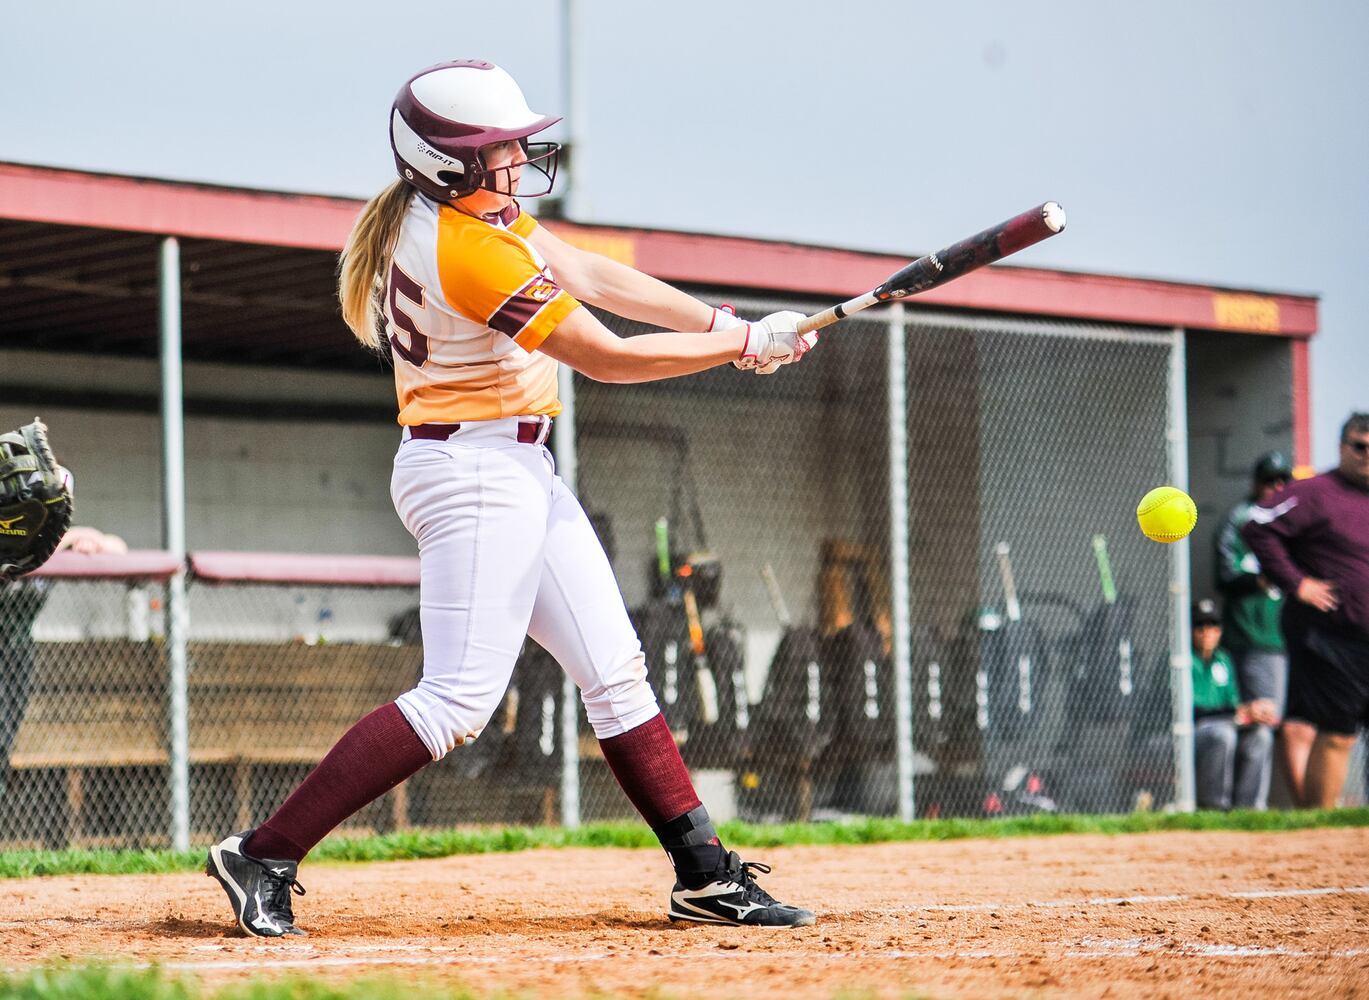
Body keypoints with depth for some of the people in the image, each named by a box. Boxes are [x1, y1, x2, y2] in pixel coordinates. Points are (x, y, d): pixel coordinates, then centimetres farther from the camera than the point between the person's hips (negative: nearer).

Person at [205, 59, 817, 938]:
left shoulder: (472, 208, 6)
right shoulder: (469, 252, -23)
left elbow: (594, 277, 6)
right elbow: (608, 359, -18)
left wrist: (725, 324, -3)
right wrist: (742, 348, -8)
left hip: (521, 472, 11)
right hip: (474, 475, -11)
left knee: (615, 672, 10)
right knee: (458, 700, -12)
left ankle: (705, 875, 13)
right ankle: (265, 856, -9)